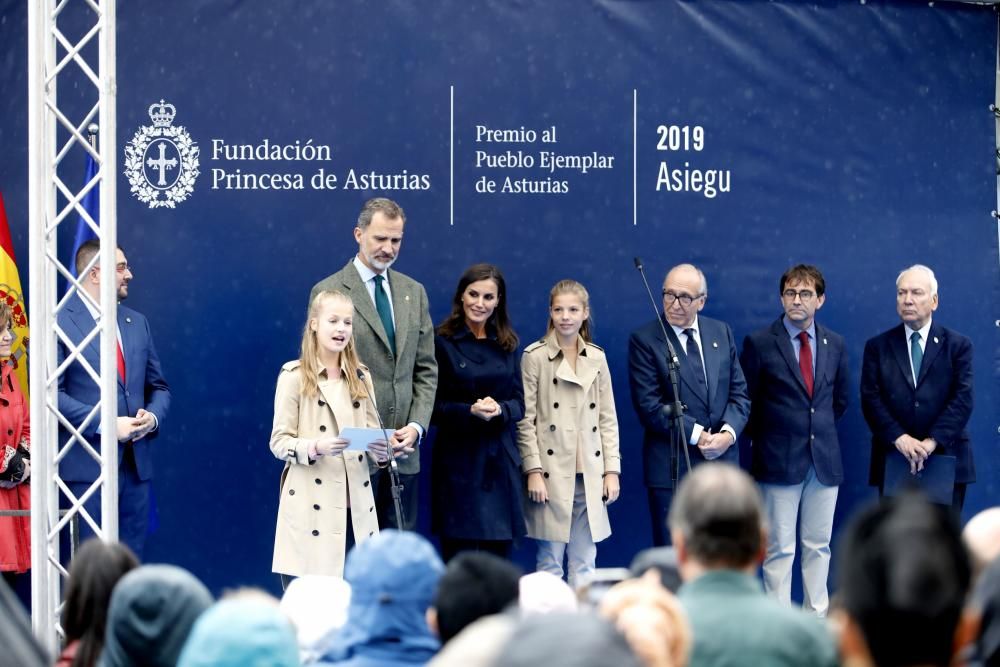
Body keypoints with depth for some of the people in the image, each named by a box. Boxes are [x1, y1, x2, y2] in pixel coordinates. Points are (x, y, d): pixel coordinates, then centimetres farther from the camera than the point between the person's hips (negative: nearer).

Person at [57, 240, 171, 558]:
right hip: (89, 463, -6)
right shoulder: (60, 322, -5)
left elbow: (159, 387, 20)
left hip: (136, 462, 6)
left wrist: (153, 416, -2)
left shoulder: (137, 323, 16)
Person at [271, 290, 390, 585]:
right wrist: (316, 447, -23)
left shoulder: (361, 376, 14)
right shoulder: (294, 375, -2)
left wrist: (381, 448, -9)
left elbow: (373, 432, 14)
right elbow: (279, 442, -5)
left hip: (355, 506, 4)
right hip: (311, 507, -4)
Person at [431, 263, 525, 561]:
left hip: (501, 460, 4)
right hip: (458, 461, -4)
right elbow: (432, 407, -4)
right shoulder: (442, 343, -3)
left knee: (499, 556, 4)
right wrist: (470, 410, -20)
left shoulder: (507, 345, 11)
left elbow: (519, 404, 8)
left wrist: (499, 409, -13)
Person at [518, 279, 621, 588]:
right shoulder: (534, 357, -2)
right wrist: (533, 471, -10)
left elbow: (608, 418, 11)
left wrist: (612, 470, 5)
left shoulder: (596, 357, 10)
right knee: (550, 561, 0)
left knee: (584, 564, 7)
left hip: (590, 478, 4)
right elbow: (525, 419, -4)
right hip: (552, 476, -4)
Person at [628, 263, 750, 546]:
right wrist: (697, 435, -16)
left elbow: (739, 392, 9)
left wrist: (728, 433, -9)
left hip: (723, 462, 4)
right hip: (671, 469, -4)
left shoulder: (722, 332, 10)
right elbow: (649, 406, -11)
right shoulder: (644, 340, -5)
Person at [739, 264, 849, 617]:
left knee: (819, 545, 9)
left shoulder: (835, 344, 8)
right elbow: (746, 401, 1)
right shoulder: (759, 343, -5)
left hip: (825, 459, 4)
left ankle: (817, 618, 16)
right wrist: (763, 439, 4)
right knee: (779, 548, -2)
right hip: (779, 460, -4)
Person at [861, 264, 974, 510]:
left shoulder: (958, 345, 6)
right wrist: (899, 438, -16)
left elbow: (963, 399, -4)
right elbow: (871, 399, -1)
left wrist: (933, 441, -17)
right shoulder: (878, 346, 9)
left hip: (946, 459, -1)